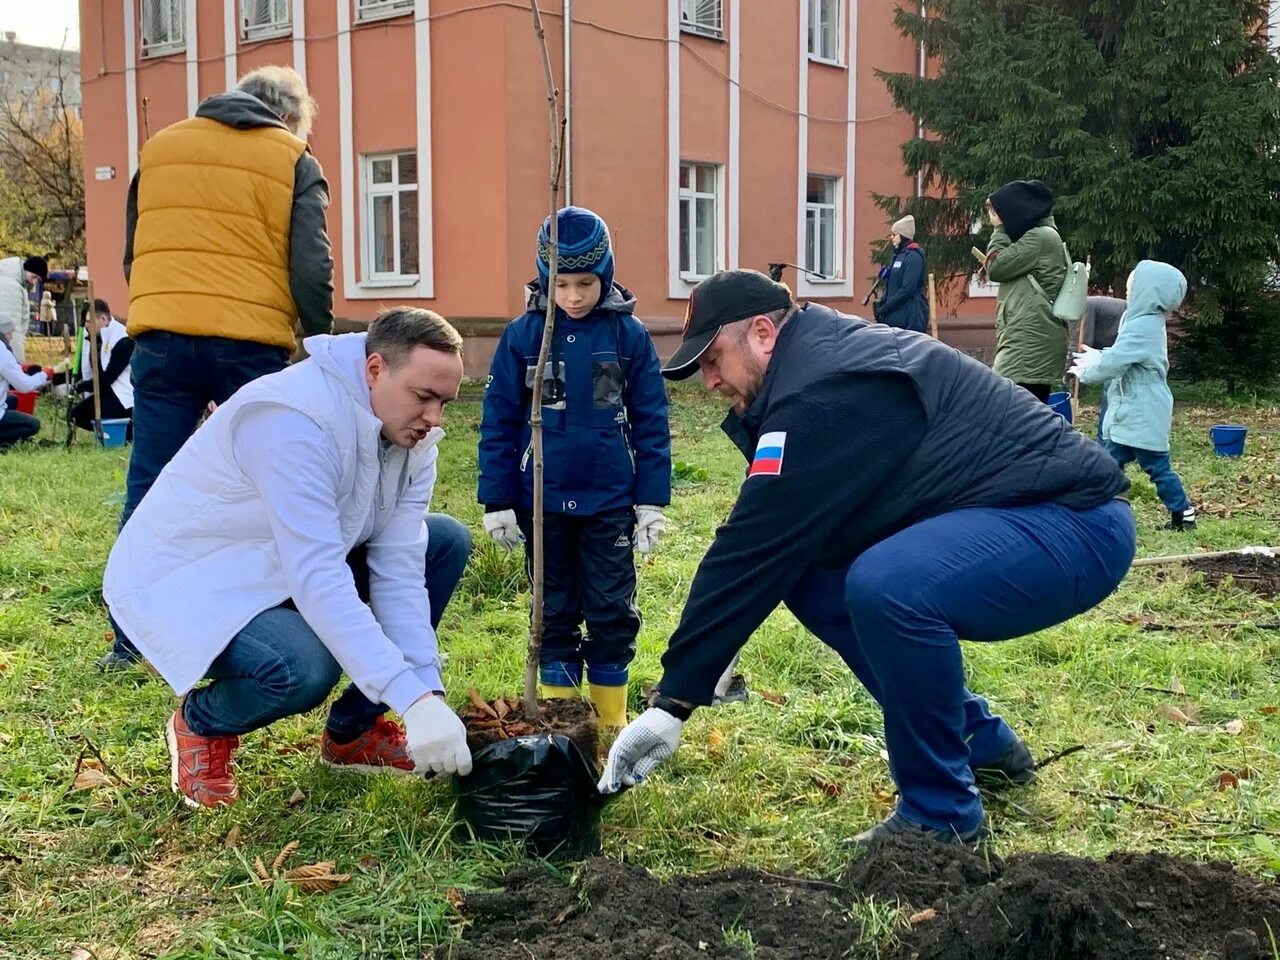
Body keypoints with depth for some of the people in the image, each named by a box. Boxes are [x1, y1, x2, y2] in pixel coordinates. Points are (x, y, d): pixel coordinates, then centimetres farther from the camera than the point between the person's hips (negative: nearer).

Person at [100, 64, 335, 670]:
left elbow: (133, 253, 22)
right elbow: (311, 268, -2)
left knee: (148, 495, 7)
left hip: (160, 340, 3)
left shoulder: (160, 147, 17)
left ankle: (129, 640, 9)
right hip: (251, 344, -3)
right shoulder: (293, 161, 6)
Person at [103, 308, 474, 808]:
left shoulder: (413, 433, -8)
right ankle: (200, 723, 1)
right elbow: (318, 581, -39)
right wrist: (414, 701, -41)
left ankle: (353, 729, 8)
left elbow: (399, 572, -12)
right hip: (182, 579, -8)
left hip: (285, 564, 9)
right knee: (304, 667, -36)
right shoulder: (296, 423, -33)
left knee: (447, 542, -1)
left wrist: (430, 694, -22)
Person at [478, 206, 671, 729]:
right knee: (555, 613, 12)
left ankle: (612, 722, 21)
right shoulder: (523, 334, -4)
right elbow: (499, 422, -1)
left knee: (612, 612, 7)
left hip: (610, 503, 0)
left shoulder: (629, 334, -3)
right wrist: (497, 502, -3)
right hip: (542, 503, 1)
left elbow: (650, 422, 0)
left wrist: (652, 500, -2)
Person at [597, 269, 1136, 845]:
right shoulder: (832, 355, 10)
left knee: (885, 585, -34)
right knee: (808, 577, 7)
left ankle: (942, 815, -11)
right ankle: (980, 743, 20)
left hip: (1078, 523, -10)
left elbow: (755, 549, -22)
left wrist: (672, 700, -16)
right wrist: (702, 663, 8)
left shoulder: (821, 394, -21)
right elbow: (771, 548, 13)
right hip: (1011, 515, 10)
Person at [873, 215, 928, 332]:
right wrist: (882, 304, 4)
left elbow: (908, 289, -19)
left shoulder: (913, 256, -11)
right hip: (895, 316, 9)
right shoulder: (899, 255, 18)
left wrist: (884, 308, -15)